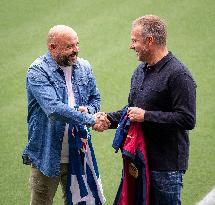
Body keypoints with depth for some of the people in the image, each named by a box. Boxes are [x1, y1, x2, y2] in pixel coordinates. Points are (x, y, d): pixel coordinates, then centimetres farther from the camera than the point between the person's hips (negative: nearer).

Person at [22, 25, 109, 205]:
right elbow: (54, 109, -28)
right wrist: (91, 120, -26)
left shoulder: (84, 67, 4)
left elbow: (95, 99, 17)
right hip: (48, 156, -5)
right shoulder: (38, 72, -16)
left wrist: (88, 110, -8)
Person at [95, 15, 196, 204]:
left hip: (167, 166, -8)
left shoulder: (178, 74, -15)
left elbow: (187, 119, -22)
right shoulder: (141, 70, 14)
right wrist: (109, 119, 8)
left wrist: (146, 116, -19)